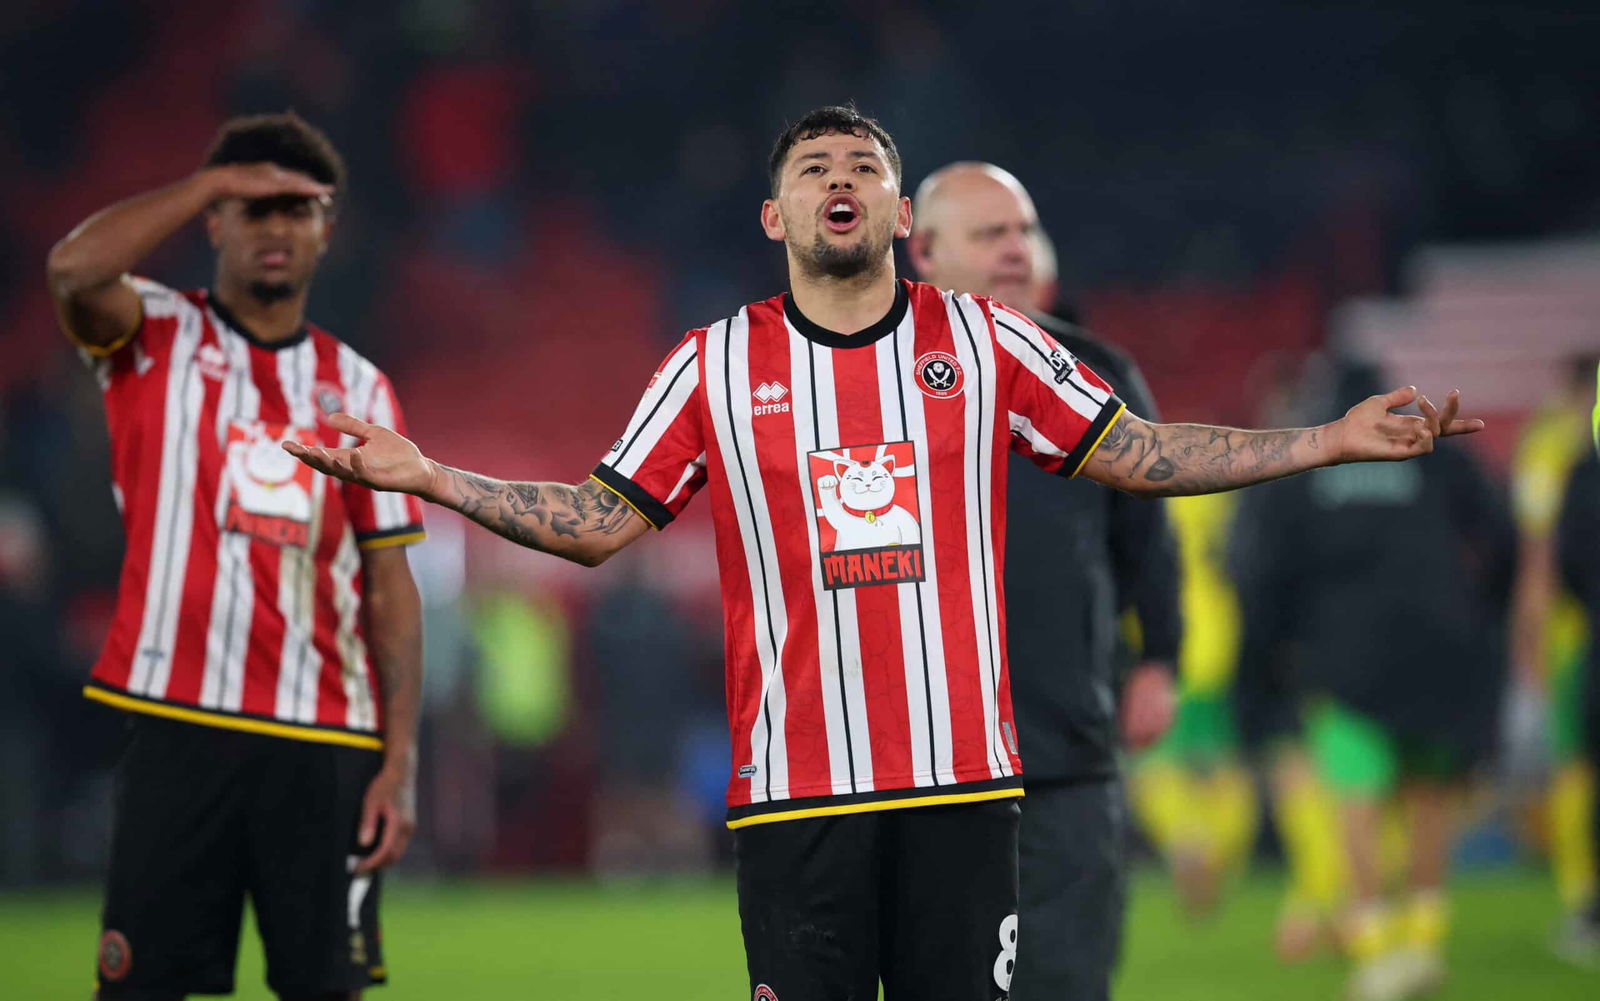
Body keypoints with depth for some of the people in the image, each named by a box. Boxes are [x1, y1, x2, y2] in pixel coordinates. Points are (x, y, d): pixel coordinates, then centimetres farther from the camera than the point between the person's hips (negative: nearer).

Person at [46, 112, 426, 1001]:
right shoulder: (157, 338, 6)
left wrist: (401, 761, 1)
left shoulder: (357, 388, 12)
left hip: (324, 738, 2)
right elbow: (74, 269, -19)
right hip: (179, 727, -2)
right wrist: (213, 180, -12)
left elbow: (390, 586, 9)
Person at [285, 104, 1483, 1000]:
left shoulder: (985, 341, 7)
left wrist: (1334, 440, 4)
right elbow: (601, 523, 9)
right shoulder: (714, 367, 7)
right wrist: (425, 477, -1)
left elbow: (1136, 454, 11)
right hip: (796, 786, -1)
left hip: (963, 777, 1)